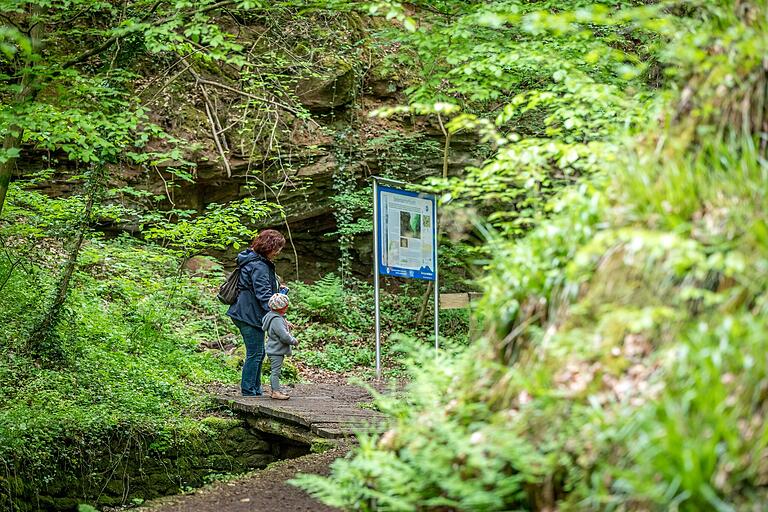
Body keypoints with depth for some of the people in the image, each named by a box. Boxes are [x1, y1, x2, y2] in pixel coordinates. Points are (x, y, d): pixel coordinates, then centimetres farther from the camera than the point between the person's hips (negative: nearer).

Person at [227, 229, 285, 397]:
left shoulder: (260, 262, 15)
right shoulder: (259, 266, -18)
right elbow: (264, 295, -23)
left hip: (246, 314, 11)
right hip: (250, 315, -11)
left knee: (258, 353, 15)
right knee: (255, 354, -4)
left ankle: (255, 390, 22)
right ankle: (248, 391, 3)